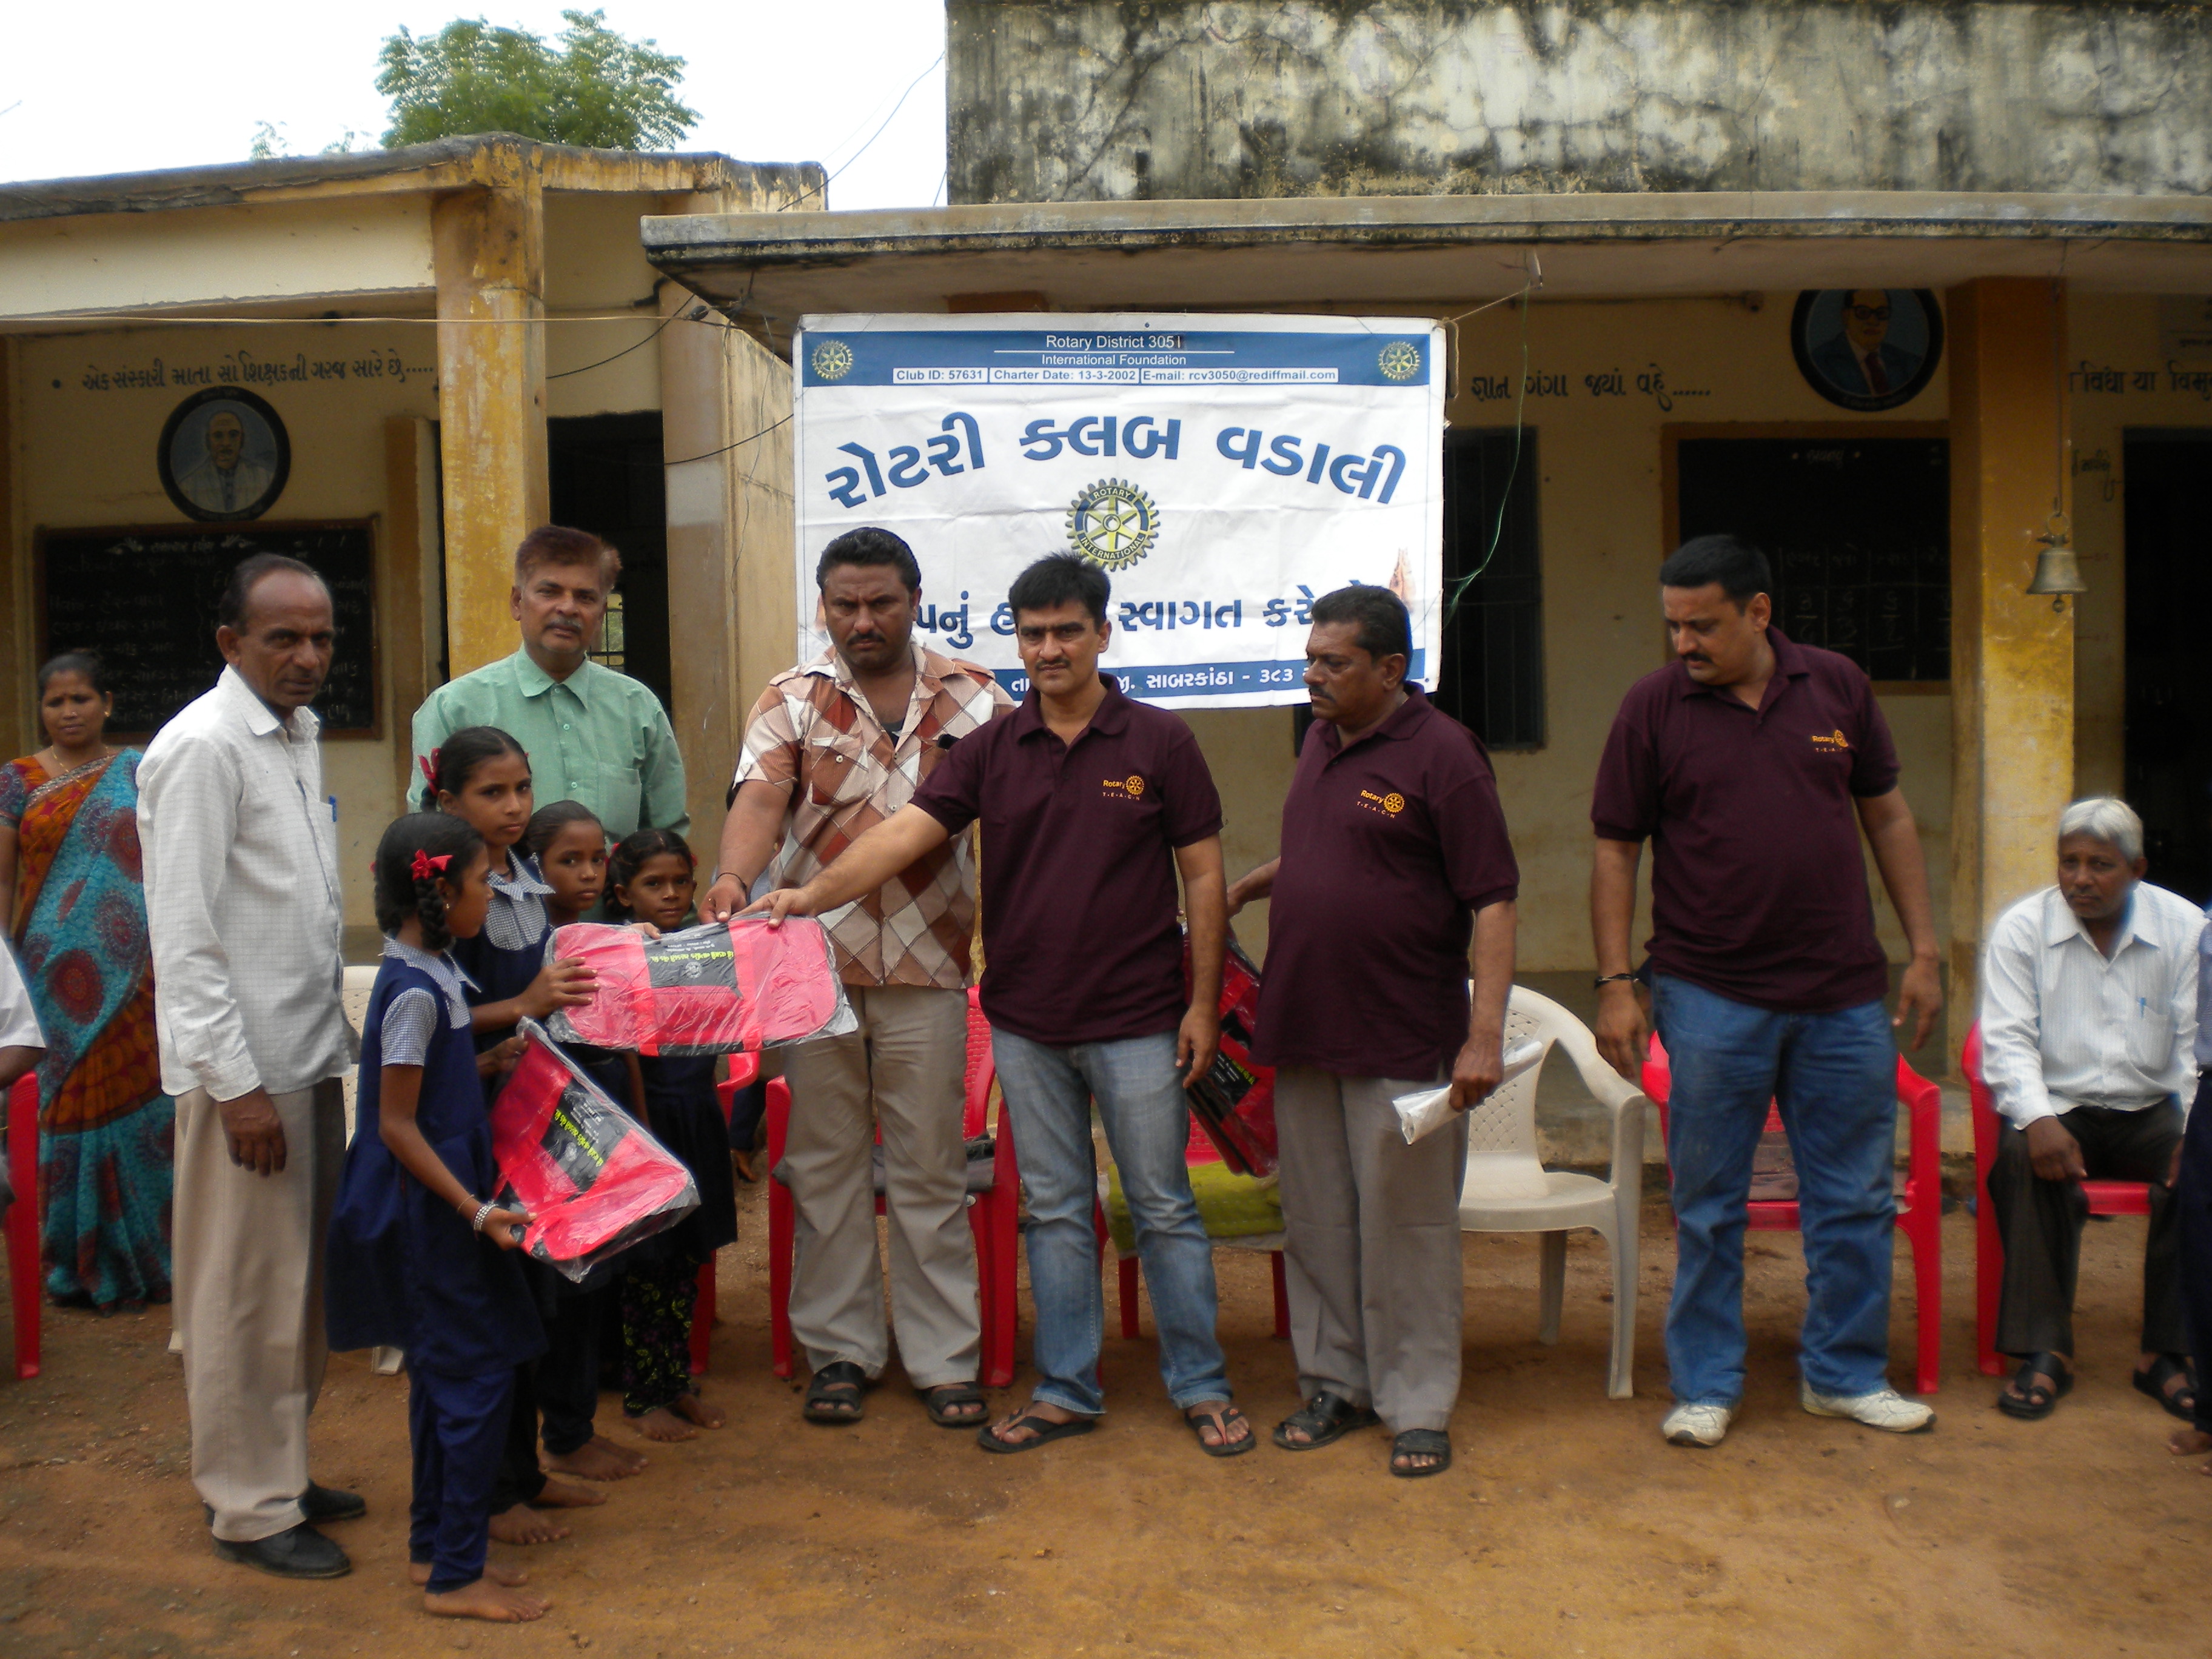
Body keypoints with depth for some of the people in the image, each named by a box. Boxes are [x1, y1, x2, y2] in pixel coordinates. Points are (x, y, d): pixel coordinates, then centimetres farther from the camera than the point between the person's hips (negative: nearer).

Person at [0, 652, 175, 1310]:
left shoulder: (139, 774, 7)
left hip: (132, 972, 0)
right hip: (55, 973, 0)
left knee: (136, 1096, 1)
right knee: (68, 1103, 3)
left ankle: (143, 1251, 14)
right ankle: (82, 1262, 15)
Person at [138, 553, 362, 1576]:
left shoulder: (300, 734, 13)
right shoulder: (202, 748, -14)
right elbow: (183, 934, -18)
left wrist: (332, 1033, 17)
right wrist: (237, 1083, -19)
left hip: (310, 1051, 9)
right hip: (243, 1066, -9)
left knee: (300, 1281, 17)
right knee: (244, 1293, 2)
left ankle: (280, 1472, 30)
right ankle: (250, 1509, 15)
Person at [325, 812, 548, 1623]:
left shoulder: (431, 972, 7)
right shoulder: (415, 992, -21)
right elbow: (396, 1125, -21)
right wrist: (476, 1211, -22)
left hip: (436, 1212, 10)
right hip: (428, 1215, -10)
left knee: (443, 1375, 17)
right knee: (478, 1379, -4)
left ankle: (434, 1548, 28)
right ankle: (455, 1576, 6)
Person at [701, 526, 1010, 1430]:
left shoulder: (972, 696, 6)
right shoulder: (792, 699, 4)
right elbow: (760, 796, -12)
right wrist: (734, 876, -32)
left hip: (927, 965, 0)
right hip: (817, 964, 0)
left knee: (930, 1169, 6)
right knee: (825, 1163, 8)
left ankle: (944, 1358, 17)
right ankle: (840, 1350, 21)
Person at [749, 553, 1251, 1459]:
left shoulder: (1158, 741, -3)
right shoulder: (990, 750, 2)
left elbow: (1201, 875, -1)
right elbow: (902, 834, -9)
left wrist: (1203, 1002, -4)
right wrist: (810, 894, -25)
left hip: (1138, 1024, -3)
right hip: (1026, 1027, 3)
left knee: (1164, 1208, 7)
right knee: (1054, 1212, 12)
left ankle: (1201, 1387, 21)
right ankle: (1066, 1391, 25)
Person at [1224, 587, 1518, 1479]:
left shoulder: (1441, 753, -12)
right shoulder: (1321, 742, 11)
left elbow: (1493, 899, -16)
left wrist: (1485, 1033, -22)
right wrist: (1243, 888, 15)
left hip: (1404, 1044, -7)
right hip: (1303, 1035, 7)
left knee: (1406, 1224, 2)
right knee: (1317, 1220, 14)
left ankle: (1417, 1405, 15)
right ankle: (1332, 1382, 27)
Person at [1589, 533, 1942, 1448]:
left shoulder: (1837, 686, 3)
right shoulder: (1652, 706, -3)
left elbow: (1888, 817, 10)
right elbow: (1615, 851, -1)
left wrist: (1924, 950, 6)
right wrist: (1615, 983, -7)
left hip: (1844, 996, 3)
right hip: (1711, 997, -2)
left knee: (1855, 1199, 11)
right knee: (1708, 1206, 6)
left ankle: (1843, 1373, 28)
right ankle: (1705, 1385, 20)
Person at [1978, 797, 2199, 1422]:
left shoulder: (2185, 928, 2)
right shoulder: (2021, 929, -1)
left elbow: (2198, 1041, -2)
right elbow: (2007, 1039, -7)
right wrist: (2038, 1119, -26)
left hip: (2151, 1107, 1)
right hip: (2059, 1105, -1)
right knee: (2026, 1157, -33)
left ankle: (2167, 1353, -17)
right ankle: (2045, 1352, -25)